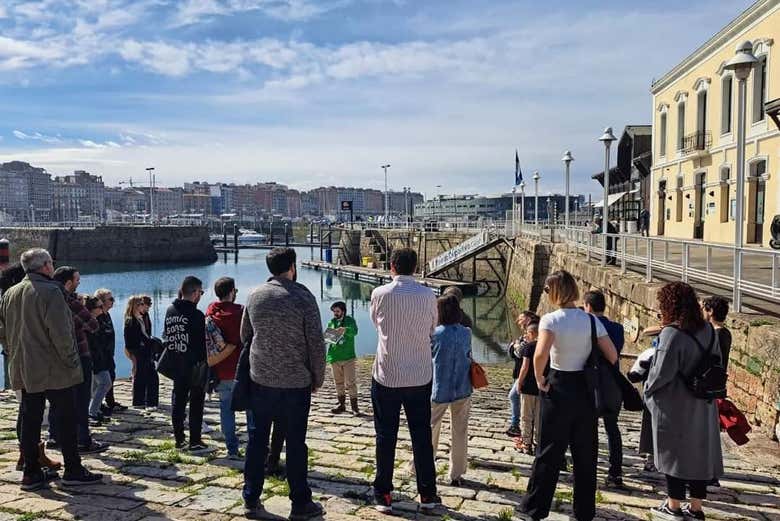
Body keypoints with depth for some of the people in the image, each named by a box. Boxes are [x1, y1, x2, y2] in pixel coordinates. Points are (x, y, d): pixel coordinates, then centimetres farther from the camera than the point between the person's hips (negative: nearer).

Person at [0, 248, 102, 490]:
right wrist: (71, 360, -12)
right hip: (55, 370, -7)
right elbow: (60, 332, -21)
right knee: (65, 420, 1)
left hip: (24, 370, 7)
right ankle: (73, 471, 6)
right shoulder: (50, 291, -15)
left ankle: (31, 472, 17)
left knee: (30, 420, 12)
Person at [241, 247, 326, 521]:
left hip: (260, 380, 4)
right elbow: (316, 343, -11)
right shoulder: (303, 297, -12)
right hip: (296, 383, -4)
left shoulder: (255, 296, 3)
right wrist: (318, 378, 2)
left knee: (257, 438, 13)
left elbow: (245, 335, 14)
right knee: (295, 443, 5)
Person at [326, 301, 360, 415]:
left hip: (348, 357, -4)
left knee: (350, 382, -4)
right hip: (334, 357, 4)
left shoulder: (350, 320, -1)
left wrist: (345, 330, -40)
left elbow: (354, 331, -20)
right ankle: (341, 404, 21)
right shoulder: (331, 322, 11)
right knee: (339, 382, 11)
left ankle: (354, 406, 3)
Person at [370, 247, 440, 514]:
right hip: (420, 377, 2)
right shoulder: (428, 296, -5)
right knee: (421, 435, 12)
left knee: (386, 437, 9)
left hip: (386, 376, -1)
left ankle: (383, 495, 17)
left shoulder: (380, 294, -9)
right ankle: (427, 494, 21)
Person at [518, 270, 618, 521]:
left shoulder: (550, 320, -14)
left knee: (549, 451, 8)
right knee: (586, 453, 14)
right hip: (587, 389, 4)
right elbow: (612, 356, -3)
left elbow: (540, 354, -29)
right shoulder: (592, 320, -1)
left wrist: (539, 378, -13)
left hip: (558, 389, -3)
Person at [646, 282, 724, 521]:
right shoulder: (708, 330, 0)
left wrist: (648, 390, -3)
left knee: (674, 452, 7)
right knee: (700, 451, 14)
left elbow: (662, 372, -20)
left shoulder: (672, 333, -21)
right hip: (703, 406, 6)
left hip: (674, 406, -6)